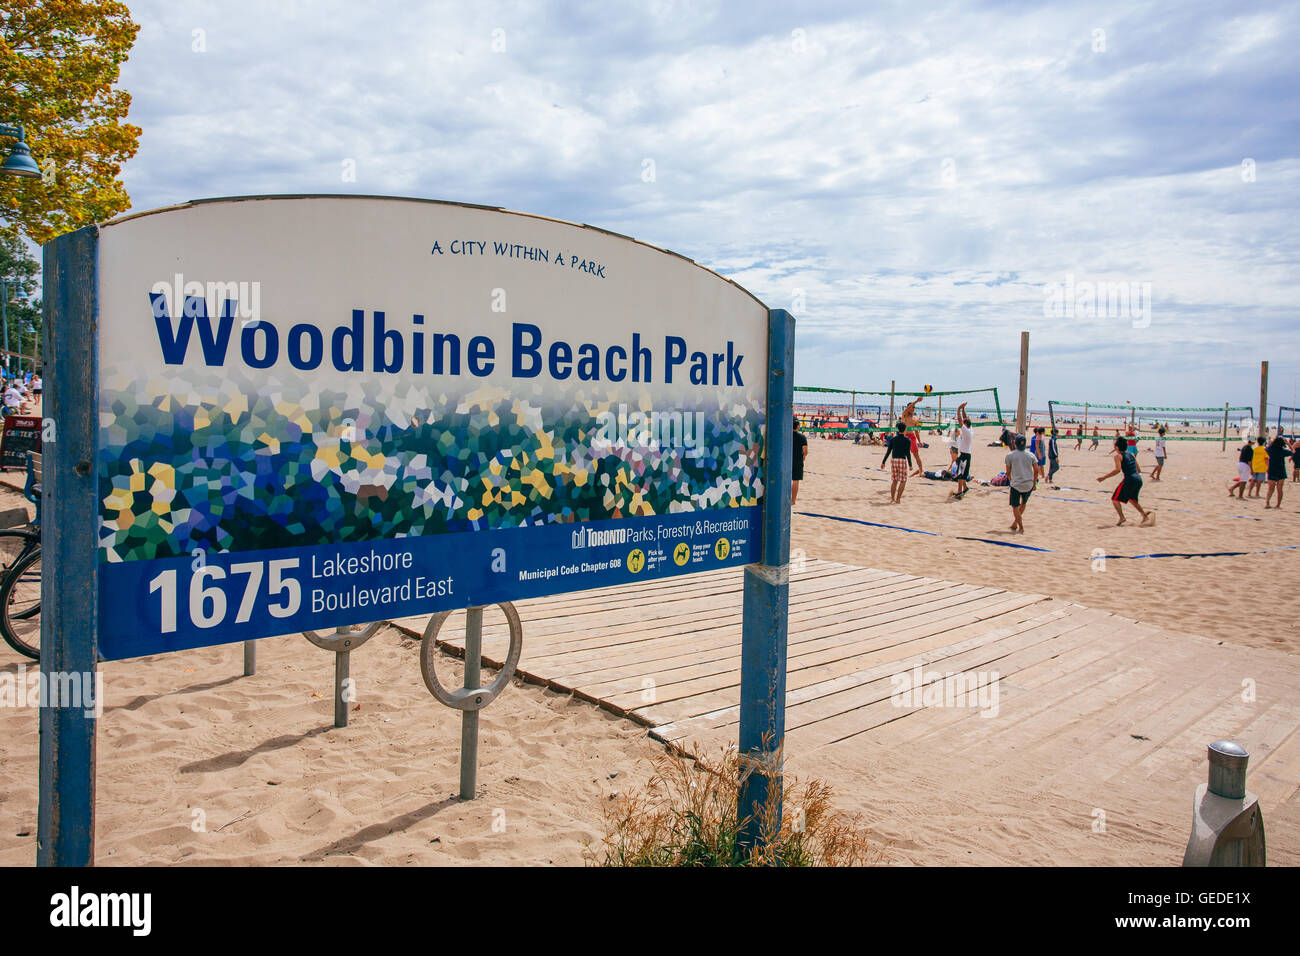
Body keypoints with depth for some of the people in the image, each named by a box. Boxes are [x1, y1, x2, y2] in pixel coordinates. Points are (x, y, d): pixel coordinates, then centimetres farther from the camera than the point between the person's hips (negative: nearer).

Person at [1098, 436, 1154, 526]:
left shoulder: (1118, 456, -3)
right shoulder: (1131, 454, 18)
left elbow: (1118, 470, -18)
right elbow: (1139, 470, 21)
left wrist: (1104, 477, -15)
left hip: (1129, 480, -7)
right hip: (1139, 479, 7)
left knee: (1115, 499, 3)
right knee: (1132, 499, 29)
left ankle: (1121, 517, -14)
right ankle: (1145, 515, 26)